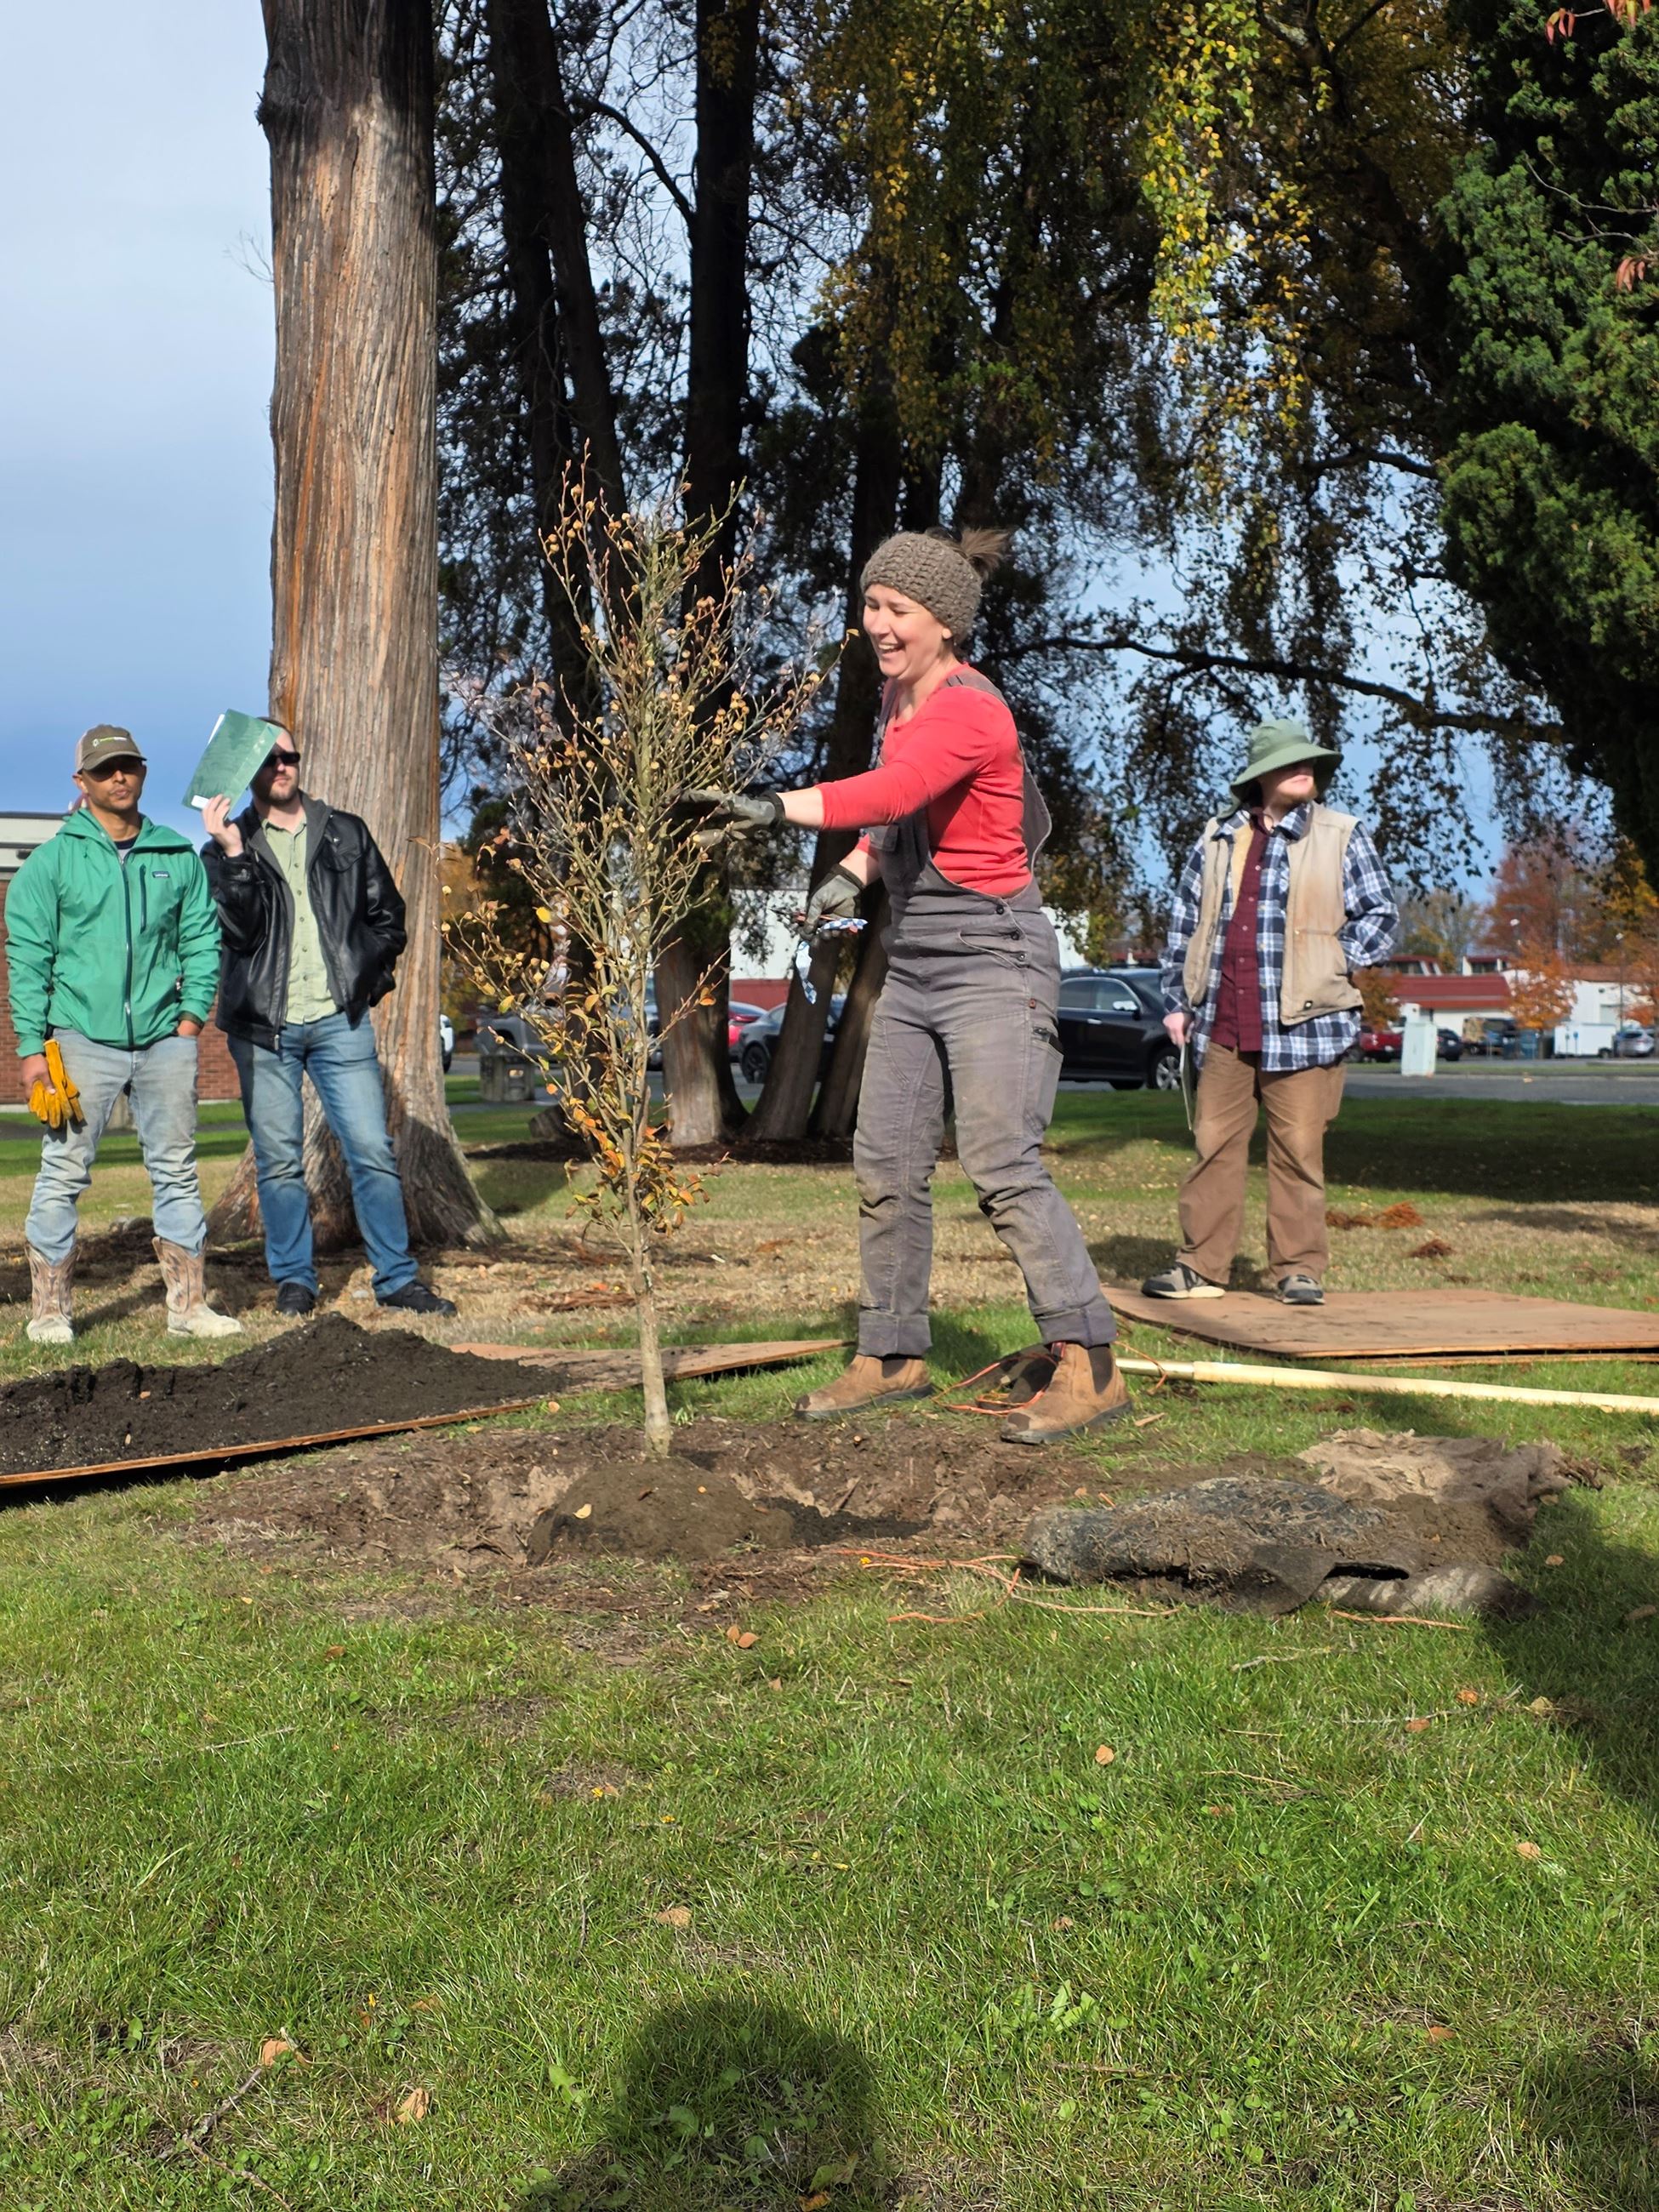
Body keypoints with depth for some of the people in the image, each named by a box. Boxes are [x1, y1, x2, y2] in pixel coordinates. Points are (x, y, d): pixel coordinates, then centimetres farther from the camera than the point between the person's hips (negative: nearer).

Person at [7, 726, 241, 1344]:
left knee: (177, 1172, 8)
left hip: (165, 1039, 3)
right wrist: (32, 1047, -7)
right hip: (83, 1039, -3)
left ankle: (188, 1305, 16)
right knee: (63, 1174, -1)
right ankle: (48, 1311, 7)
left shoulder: (178, 857, 9)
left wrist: (192, 1011, 1)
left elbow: (202, 937, 13)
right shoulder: (51, 862, 1)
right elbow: (27, 957, -1)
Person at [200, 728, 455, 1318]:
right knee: (279, 1160, 3)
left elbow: (388, 915, 17)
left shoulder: (347, 834, 12)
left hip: (340, 1020, 1)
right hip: (263, 1026, -1)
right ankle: (294, 1280, 15)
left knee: (372, 1149, -2)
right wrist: (233, 855, -19)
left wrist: (364, 976, 5)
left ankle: (397, 1278, 5)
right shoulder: (227, 847, 5)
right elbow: (238, 927, -10)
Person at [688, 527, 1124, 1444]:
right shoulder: (896, 696, 11)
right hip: (912, 965, 9)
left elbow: (892, 791, -35)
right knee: (885, 1167, 7)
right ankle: (892, 1357, 18)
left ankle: (1088, 1367, -11)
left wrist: (779, 808, -47)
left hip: (992, 961, -9)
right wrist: (852, 873, 8)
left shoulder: (970, 712, -16)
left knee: (1003, 1166, -16)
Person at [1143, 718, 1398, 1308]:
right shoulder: (1218, 839, 12)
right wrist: (1176, 1000, 11)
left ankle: (1299, 1269, 10)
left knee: (1299, 1153, 1)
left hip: (1303, 1026, -2)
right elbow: (1184, 923, 17)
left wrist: (1328, 964, -7)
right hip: (1223, 1029, 3)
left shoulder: (1341, 837, 5)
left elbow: (1381, 919, 4)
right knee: (1213, 1145, 3)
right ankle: (1201, 1266, 8)